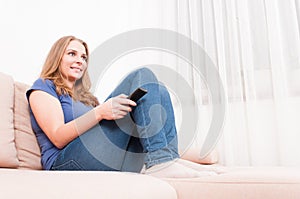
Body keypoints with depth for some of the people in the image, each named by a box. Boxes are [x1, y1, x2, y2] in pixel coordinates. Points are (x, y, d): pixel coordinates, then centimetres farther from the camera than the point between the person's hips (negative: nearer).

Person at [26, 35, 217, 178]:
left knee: (158, 90, -1)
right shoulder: (43, 87, 11)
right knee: (142, 76, -14)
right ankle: (159, 161, -28)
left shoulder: (84, 96, 32)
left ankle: (170, 158, -21)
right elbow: (58, 138, -6)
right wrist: (99, 112, -21)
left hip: (111, 163, 7)